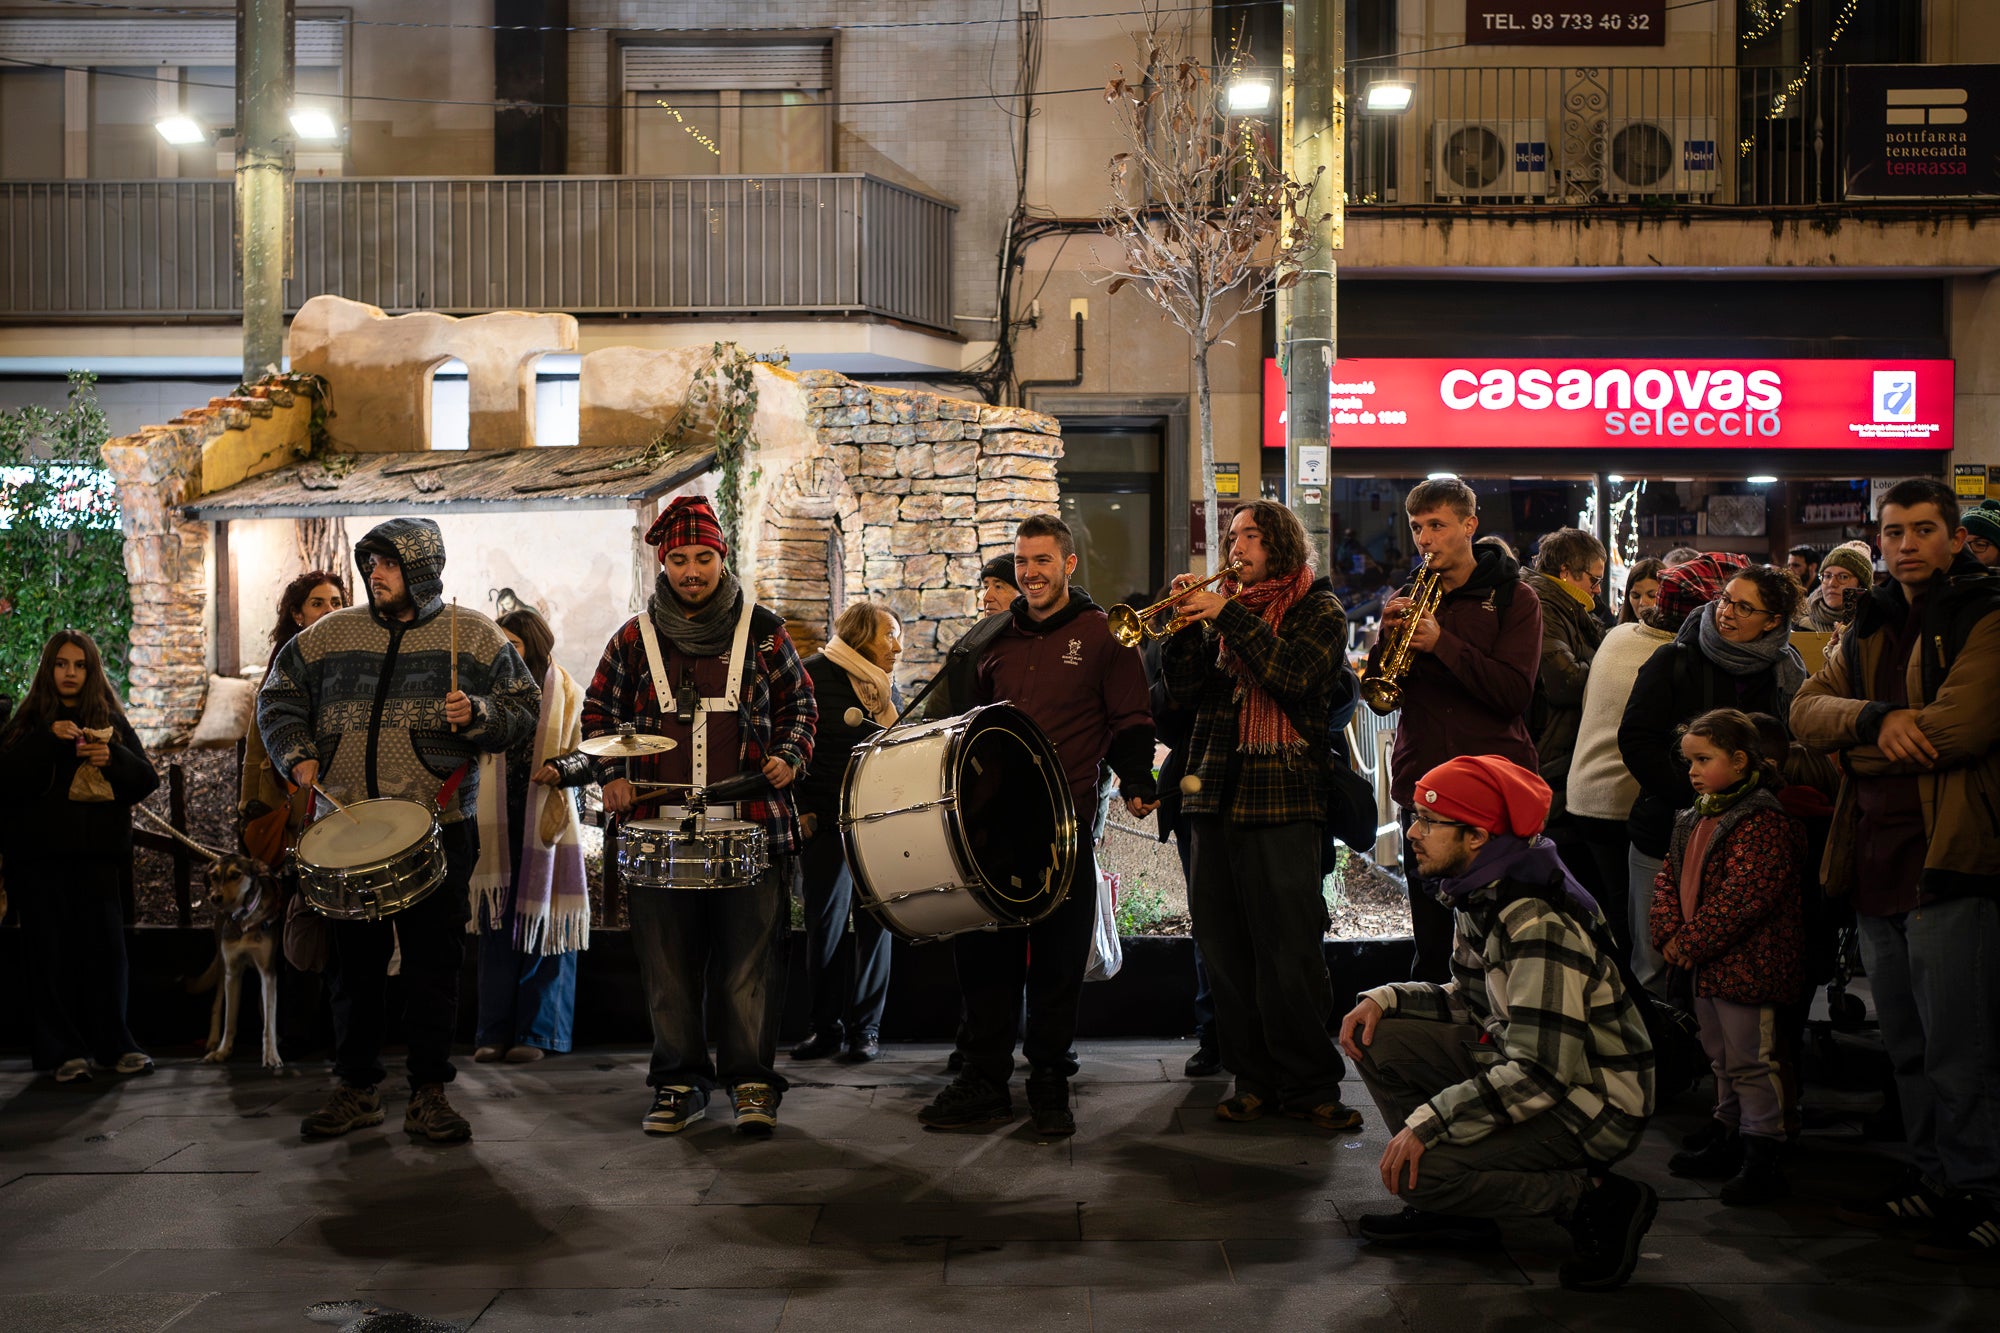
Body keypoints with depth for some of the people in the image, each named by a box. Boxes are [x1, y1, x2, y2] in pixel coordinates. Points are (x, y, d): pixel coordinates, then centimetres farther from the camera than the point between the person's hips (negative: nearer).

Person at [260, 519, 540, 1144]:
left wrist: (477, 714, -15)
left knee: (433, 963, 0)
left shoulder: (474, 636, 4)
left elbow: (524, 708, 4)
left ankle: (428, 1094, 11)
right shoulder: (330, 635, 10)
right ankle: (356, 1088, 21)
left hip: (438, 828, -2)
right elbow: (279, 698, 18)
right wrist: (297, 754, 3)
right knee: (353, 962, 8)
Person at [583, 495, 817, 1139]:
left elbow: (800, 703, 13)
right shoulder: (635, 638, 9)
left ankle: (751, 1083, 8)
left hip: (751, 827, -1)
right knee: (668, 965, 5)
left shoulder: (761, 629, 6)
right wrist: (611, 774, 2)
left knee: (748, 963, -1)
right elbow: (599, 712, 17)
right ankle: (678, 1083, 17)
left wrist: (789, 756, -4)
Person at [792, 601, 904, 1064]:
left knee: (875, 922, 4)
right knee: (825, 924, 0)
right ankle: (825, 1026, 12)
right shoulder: (814, 676, -4)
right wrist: (801, 811, -9)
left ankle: (866, 1027, 12)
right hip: (827, 823, -4)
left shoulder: (889, 688, 13)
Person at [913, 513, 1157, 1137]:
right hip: (987, 818, 3)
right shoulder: (987, 641, 14)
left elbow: (1130, 723, 0)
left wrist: (1136, 783, -16)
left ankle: (1050, 1083, 14)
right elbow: (954, 719, 19)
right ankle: (984, 1079, 12)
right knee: (982, 948, 3)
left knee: (1058, 957, 3)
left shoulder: (1103, 636, 3)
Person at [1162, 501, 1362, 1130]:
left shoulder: (1318, 610, 5)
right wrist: (1187, 625, -6)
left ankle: (1310, 1086, 0)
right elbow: (1186, 691, 8)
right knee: (1223, 948, 5)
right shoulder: (1223, 610, 18)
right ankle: (1253, 1078, 14)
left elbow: (1296, 674, -14)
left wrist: (1229, 617, -15)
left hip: (1282, 799, -5)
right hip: (1215, 793, 5)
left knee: (1289, 951, -8)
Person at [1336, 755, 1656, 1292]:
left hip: (1593, 1106, -10)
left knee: (1416, 1171, -22)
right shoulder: (1478, 898, 2)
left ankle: (1597, 1201, -7)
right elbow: (1470, 1000, 16)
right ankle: (1448, 1208, 9)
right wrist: (1386, 999, -2)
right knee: (1376, 1037, 1)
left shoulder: (1541, 925, -28)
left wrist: (1427, 1121, -30)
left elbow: (1541, 1073, -32)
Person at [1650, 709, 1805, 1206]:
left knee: (1753, 1061, -3)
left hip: (1748, 967, -9)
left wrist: (1690, 943, -19)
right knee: (1723, 1059, 19)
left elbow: (1741, 899, -24)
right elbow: (1668, 879, 13)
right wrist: (1669, 934, -4)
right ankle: (1730, 1140, 32)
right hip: (1707, 965, 9)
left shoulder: (1762, 821, -17)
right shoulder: (1695, 819, 12)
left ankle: (1763, 1159, 4)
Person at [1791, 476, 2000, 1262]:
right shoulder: (1871, 626, 17)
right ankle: (1931, 1179, 27)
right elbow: (1808, 710, 5)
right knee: (1906, 1046, 15)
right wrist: (1877, 718, -16)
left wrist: (1861, 746, -6)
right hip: (1876, 859, 8)